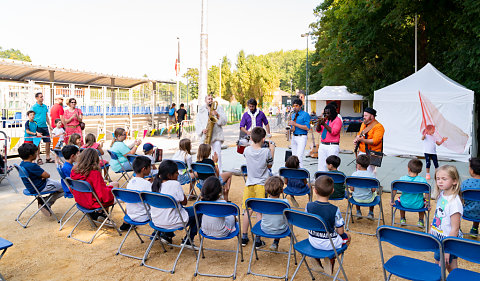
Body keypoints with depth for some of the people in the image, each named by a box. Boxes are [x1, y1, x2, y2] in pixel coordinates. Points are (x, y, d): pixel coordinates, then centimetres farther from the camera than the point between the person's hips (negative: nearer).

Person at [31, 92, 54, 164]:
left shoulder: (45, 106, 12)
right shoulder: (34, 107, -6)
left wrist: (49, 125, 14)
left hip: (45, 126, 6)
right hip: (38, 127, -6)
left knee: (48, 142, 5)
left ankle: (48, 158, 14)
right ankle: (39, 158, 9)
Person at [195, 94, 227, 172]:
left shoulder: (219, 109, 10)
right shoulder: (201, 110, 14)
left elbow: (224, 122, 2)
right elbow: (197, 124, 11)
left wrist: (217, 115, -13)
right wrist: (202, 129, -8)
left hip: (216, 136, -2)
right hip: (205, 136, 2)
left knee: (217, 155, -11)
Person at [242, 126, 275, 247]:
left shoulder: (247, 150, -6)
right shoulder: (266, 152, -13)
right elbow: (270, 165, 3)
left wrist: (253, 143, 20)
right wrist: (272, 150, 10)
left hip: (249, 184, 3)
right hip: (261, 185, -2)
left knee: (247, 211, 12)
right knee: (259, 212, 4)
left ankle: (244, 237, 21)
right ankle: (257, 240, 9)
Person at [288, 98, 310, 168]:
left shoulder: (305, 115, -7)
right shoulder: (293, 115, 14)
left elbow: (307, 128, -15)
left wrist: (295, 124, -18)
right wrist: (292, 128, -4)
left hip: (302, 137, -7)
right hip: (294, 137, 7)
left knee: (299, 156, -15)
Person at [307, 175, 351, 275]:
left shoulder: (308, 206, -15)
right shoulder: (335, 210, -22)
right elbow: (340, 231, -13)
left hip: (313, 241, 3)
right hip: (329, 244, -3)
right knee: (347, 237, 25)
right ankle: (330, 258, 13)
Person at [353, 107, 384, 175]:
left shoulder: (378, 126, -10)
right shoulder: (363, 124, 14)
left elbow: (375, 141, -20)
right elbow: (359, 134, 27)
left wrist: (362, 140, -28)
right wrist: (356, 139, 5)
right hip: (361, 152, 8)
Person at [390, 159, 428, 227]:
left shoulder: (402, 179, -14)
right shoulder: (422, 180, -16)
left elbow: (394, 190, -10)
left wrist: (392, 201, 3)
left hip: (404, 204, 0)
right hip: (418, 205, 0)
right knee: (423, 201, 34)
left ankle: (402, 219, 44)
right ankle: (420, 221, 39)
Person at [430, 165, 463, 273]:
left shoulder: (454, 202, -25)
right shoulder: (441, 194, 0)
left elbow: (455, 229, -22)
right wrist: (431, 231, 19)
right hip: (438, 239, 7)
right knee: (451, 267, 19)